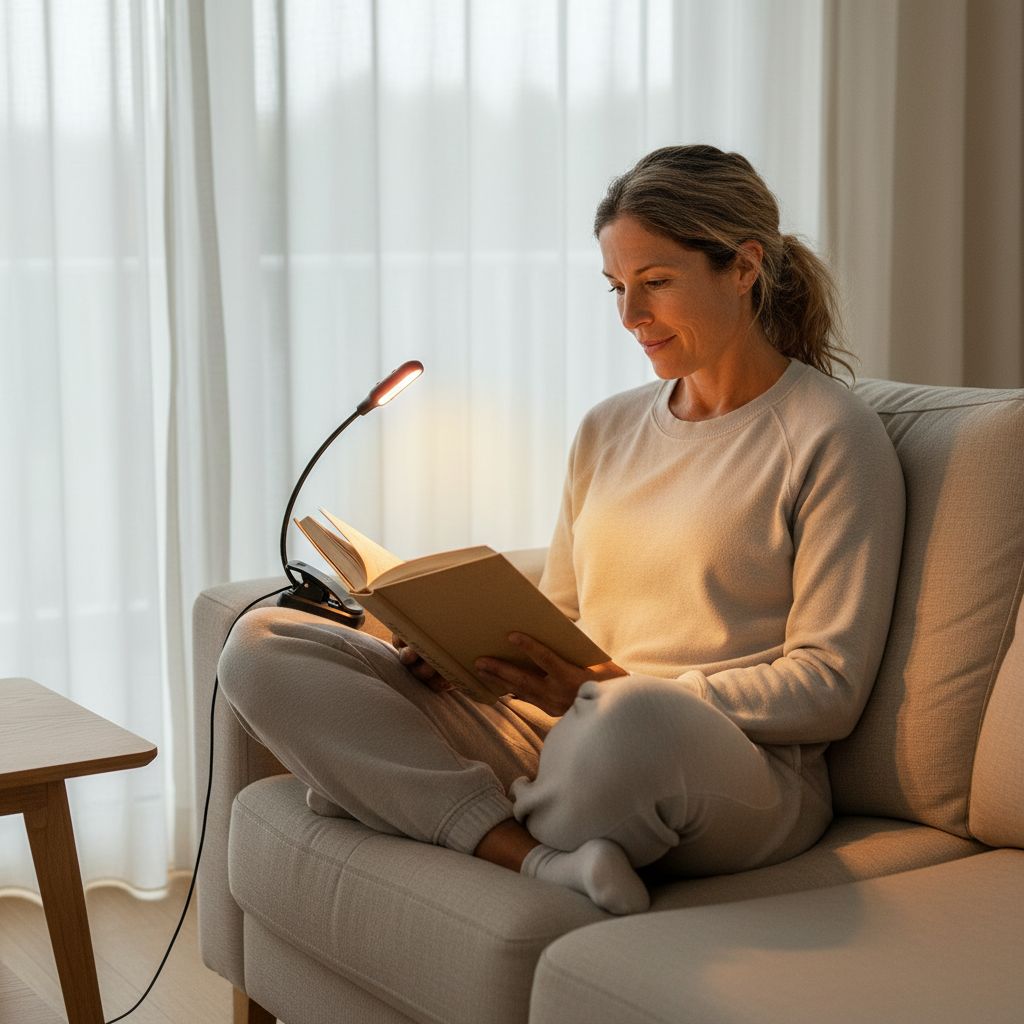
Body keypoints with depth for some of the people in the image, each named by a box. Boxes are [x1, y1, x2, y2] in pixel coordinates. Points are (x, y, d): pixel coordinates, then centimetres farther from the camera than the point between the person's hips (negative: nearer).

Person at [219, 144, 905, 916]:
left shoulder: (833, 436, -2)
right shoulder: (608, 431, 20)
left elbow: (828, 689, -7)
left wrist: (621, 690, -17)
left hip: (740, 774, -7)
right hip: (554, 736, 7)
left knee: (637, 722, -45)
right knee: (261, 645, -8)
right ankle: (547, 860, -25)